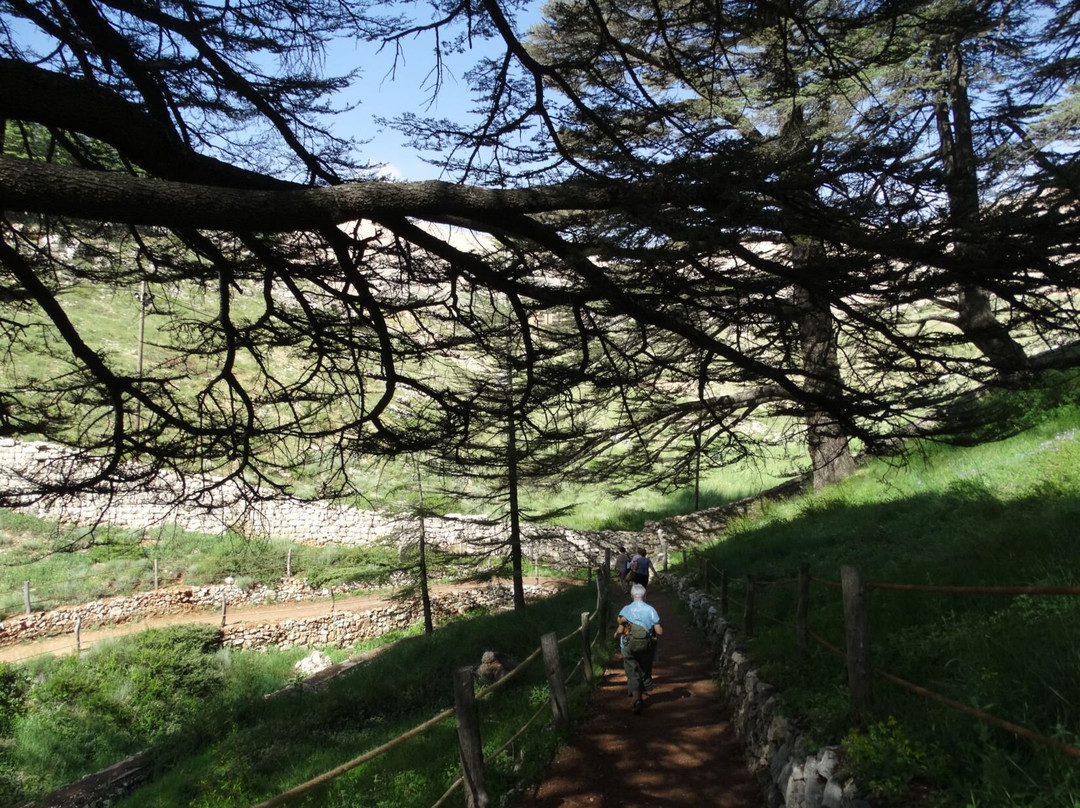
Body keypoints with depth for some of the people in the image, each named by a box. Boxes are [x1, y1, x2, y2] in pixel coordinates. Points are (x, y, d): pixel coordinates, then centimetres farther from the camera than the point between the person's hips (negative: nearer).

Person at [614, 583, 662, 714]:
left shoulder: (626, 609, -8)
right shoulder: (650, 610, -7)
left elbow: (620, 629, -14)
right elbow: (659, 631, -10)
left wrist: (616, 634, 8)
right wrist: (660, 629, 13)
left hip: (629, 646, -1)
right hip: (646, 645, 2)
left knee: (632, 673, 3)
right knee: (645, 671, 19)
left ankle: (636, 699, -12)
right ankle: (642, 697, 32)